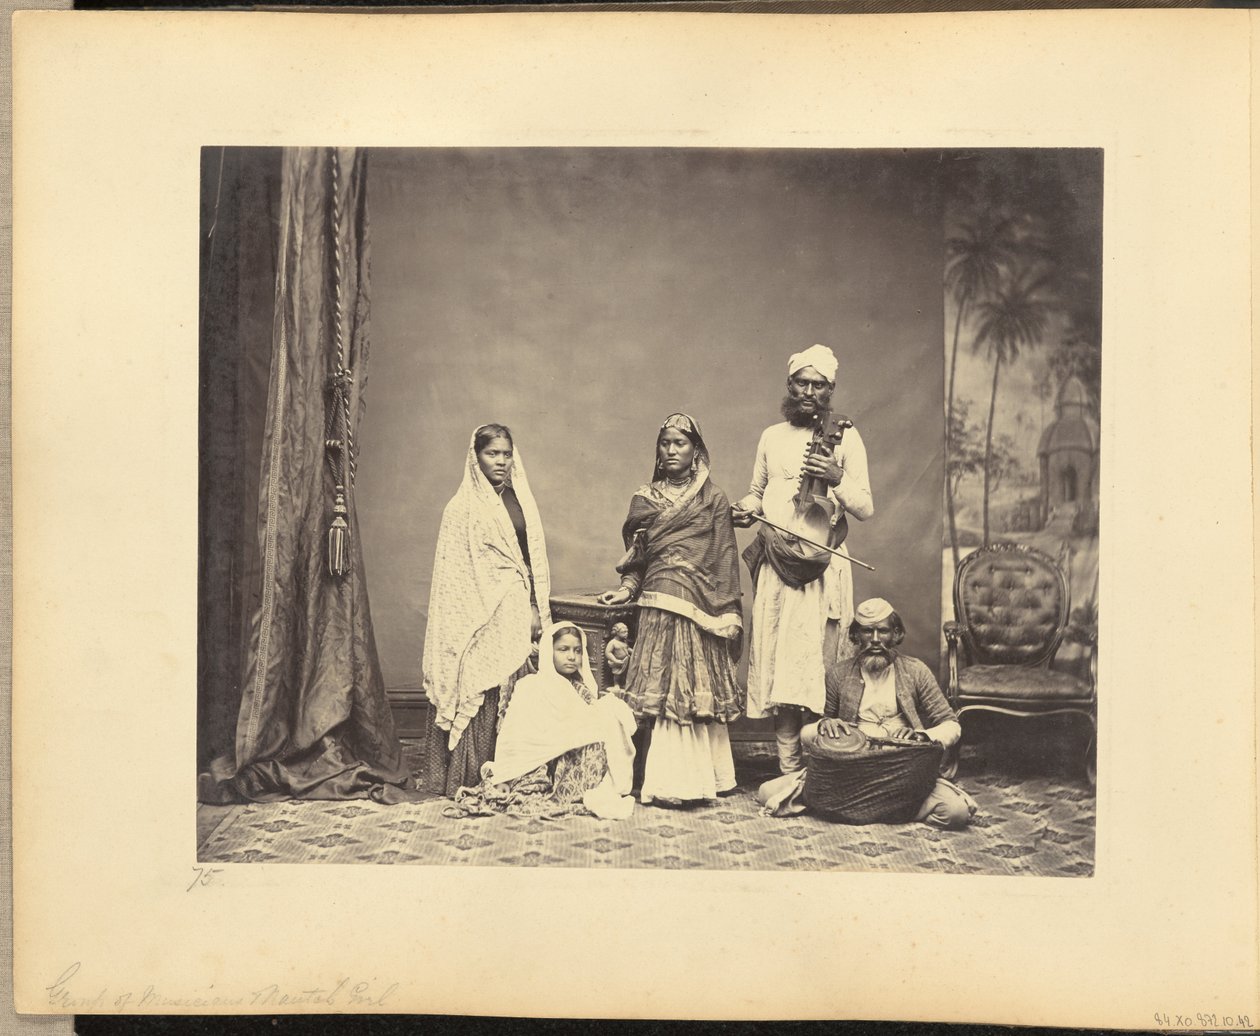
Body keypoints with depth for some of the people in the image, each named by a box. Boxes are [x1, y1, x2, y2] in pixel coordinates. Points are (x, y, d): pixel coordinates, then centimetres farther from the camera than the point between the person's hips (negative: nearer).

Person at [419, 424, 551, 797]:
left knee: (512, 696, 4)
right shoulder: (462, 507, -1)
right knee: (477, 696, -6)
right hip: (480, 617, -5)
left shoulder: (522, 502, 14)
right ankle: (467, 779, 1)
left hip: (516, 615, 5)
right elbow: (453, 570, -3)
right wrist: (465, 622, -8)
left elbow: (536, 562, 15)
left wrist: (538, 613, 9)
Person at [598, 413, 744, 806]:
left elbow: (725, 560, 0)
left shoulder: (713, 499, 3)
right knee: (661, 692, 3)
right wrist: (628, 589, 0)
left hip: (699, 608, -3)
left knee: (693, 691, -3)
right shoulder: (645, 499, 13)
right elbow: (637, 556, 16)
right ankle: (669, 782, 8)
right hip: (657, 607, 4)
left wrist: (728, 614, -5)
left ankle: (689, 781, 3)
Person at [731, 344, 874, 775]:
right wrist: (748, 507, 5)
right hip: (774, 562, 3)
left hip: (821, 565, -3)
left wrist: (838, 480, -14)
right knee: (776, 663, -2)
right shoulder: (772, 437, 16)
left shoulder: (845, 437, 6)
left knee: (815, 660, -7)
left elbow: (866, 509, 3)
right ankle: (789, 773, 4)